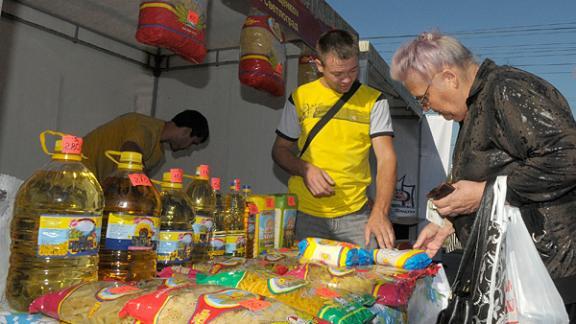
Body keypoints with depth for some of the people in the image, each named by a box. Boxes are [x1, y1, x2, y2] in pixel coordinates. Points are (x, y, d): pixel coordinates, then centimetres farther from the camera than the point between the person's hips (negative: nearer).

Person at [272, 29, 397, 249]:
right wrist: (305, 170, -11)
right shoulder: (300, 97, 4)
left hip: (355, 215, 0)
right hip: (304, 213, 1)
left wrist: (380, 212, -22)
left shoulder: (373, 100, 1)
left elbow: (386, 158, -8)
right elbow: (280, 150, 10)